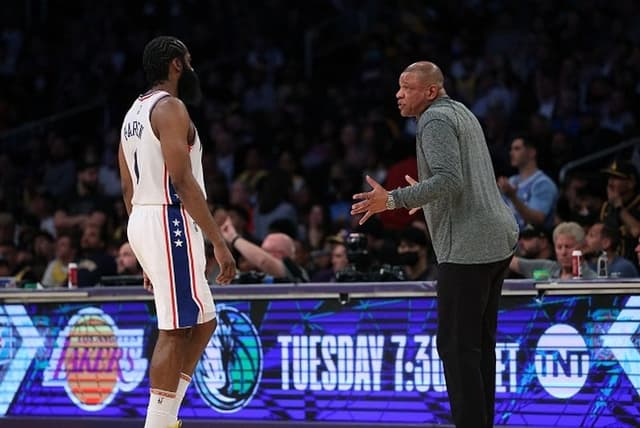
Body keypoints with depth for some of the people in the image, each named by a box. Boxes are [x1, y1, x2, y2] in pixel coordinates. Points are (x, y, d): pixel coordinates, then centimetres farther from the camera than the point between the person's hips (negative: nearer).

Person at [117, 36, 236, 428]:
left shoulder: (135, 113, 18)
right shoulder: (170, 108, -11)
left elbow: (129, 190, 20)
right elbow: (182, 181, -20)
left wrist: (146, 256, 24)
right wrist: (219, 242, -19)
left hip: (143, 221, 10)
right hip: (170, 221, -10)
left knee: (203, 322, 15)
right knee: (175, 330, -7)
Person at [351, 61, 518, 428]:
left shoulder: (436, 120, -11)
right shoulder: (461, 113, 19)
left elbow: (449, 180, -24)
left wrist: (393, 200, -25)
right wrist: (426, 197, 37)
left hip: (469, 244, -10)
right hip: (498, 236, 10)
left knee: (456, 344, -9)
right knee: (480, 340, 13)